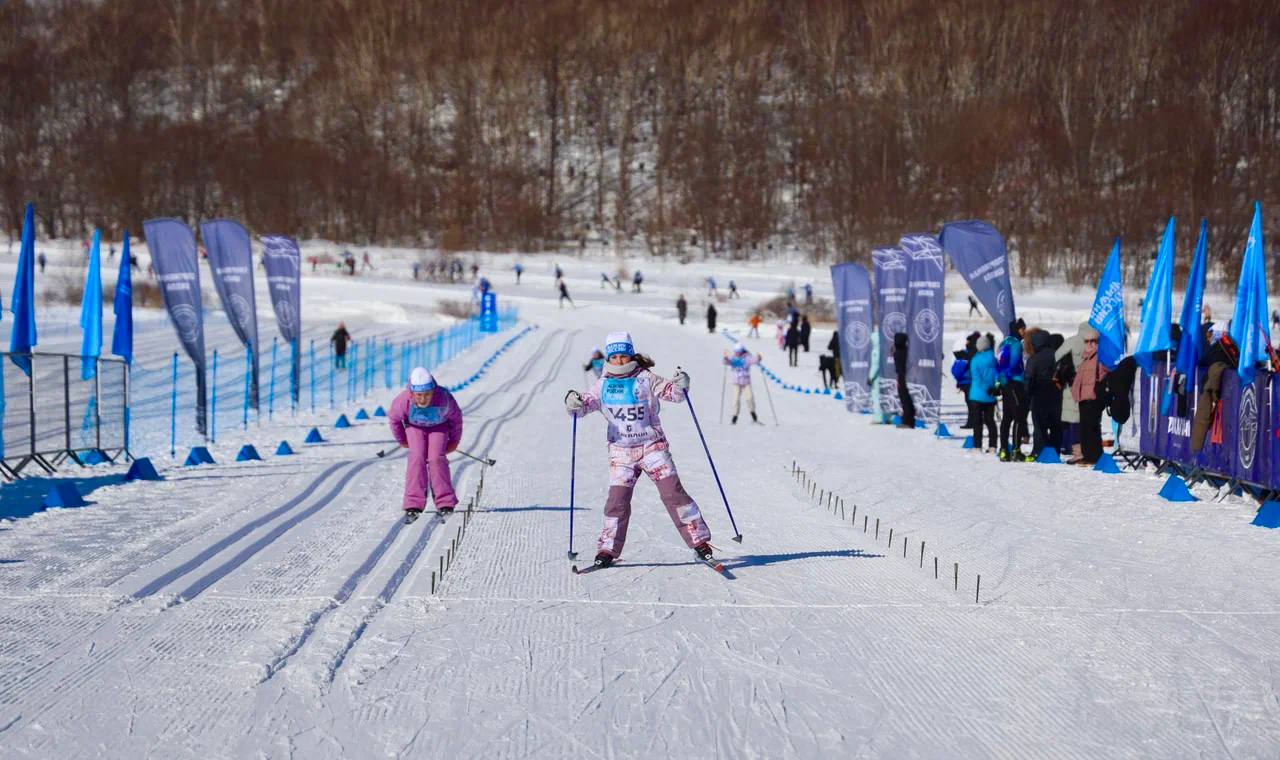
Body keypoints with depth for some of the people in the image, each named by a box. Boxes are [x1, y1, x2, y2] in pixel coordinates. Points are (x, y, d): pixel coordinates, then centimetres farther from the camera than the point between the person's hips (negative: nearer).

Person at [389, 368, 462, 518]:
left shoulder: (443, 398, -36)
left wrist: (454, 441, -1)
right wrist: (402, 440, 4)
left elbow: (456, 417, -14)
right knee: (417, 458, -19)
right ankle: (414, 505, -18)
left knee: (436, 458, -19)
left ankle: (445, 504, -12)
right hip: (415, 427, 1)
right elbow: (394, 419, -10)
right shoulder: (403, 401, -34)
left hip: (439, 426, -1)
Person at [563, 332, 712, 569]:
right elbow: (586, 404, 1)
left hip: (652, 446, -2)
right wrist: (574, 403, -21)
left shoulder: (645, 378, -4)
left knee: (673, 492, -8)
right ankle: (608, 550, 9)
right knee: (618, 500, -3)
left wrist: (680, 385, -29)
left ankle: (699, 541, -3)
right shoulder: (603, 384, 4)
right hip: (621, 450, 2)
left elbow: (671, 392, -7)